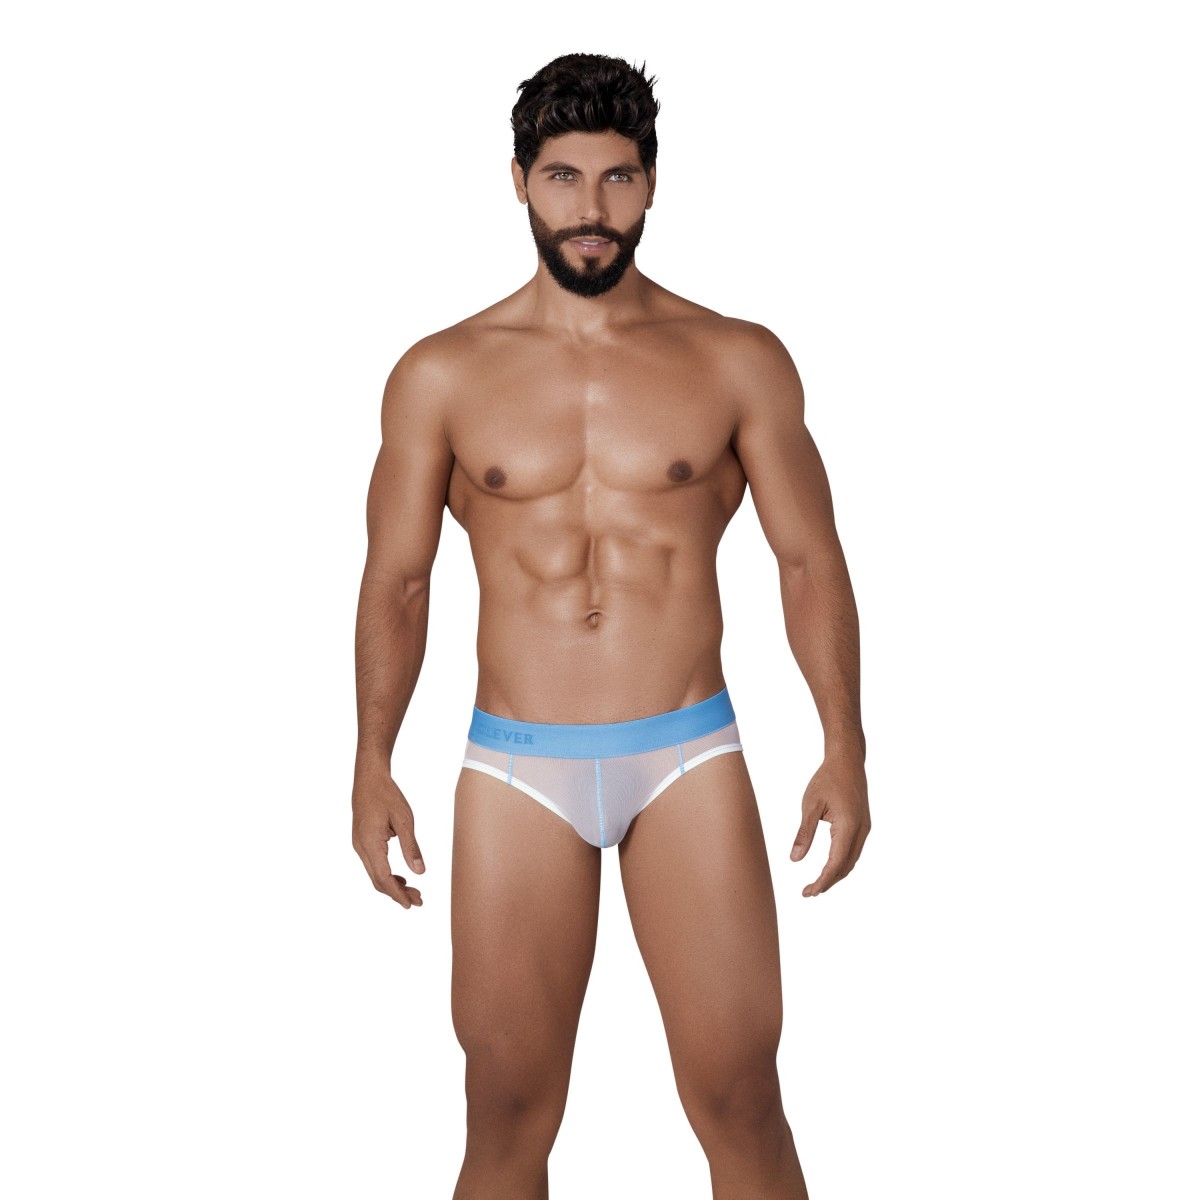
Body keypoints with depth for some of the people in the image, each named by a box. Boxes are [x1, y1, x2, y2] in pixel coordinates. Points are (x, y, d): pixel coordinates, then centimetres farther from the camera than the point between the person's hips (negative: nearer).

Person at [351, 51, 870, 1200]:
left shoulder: (738, 362, 3)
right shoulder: (442, 375, 4)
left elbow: (810, 561, 5)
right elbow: (396, 580, 9)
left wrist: (844, 749, -2)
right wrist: (372, 768, 5)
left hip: (689, 757, 0)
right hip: (517, 765, 1)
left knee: (741, 1098, -1)